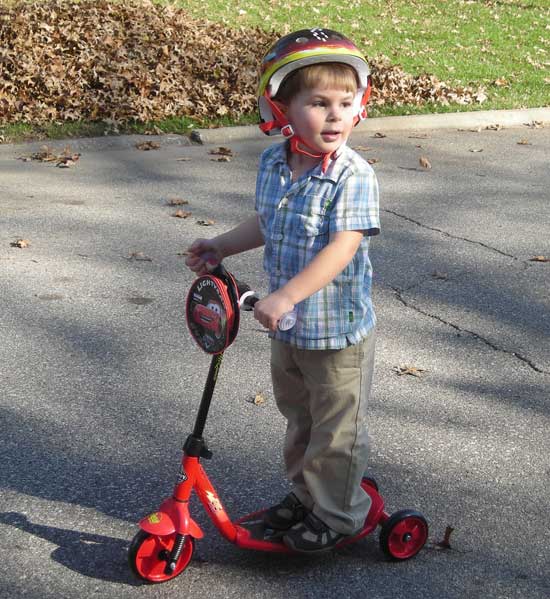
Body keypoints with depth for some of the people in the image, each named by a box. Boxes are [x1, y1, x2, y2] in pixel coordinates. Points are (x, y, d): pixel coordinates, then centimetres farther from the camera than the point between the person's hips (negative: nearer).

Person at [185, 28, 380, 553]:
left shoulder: (353, 177, -23)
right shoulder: (273, 164, -1)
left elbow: (342, 248, -32)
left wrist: (286, 296, -38)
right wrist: (221, 246, 14)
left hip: (338, 331, -7)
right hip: (286, 328, 7)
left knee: (336, 430, 9)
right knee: (298, 419, 24)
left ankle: (337, 512, 28)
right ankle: (305, 494, 44)